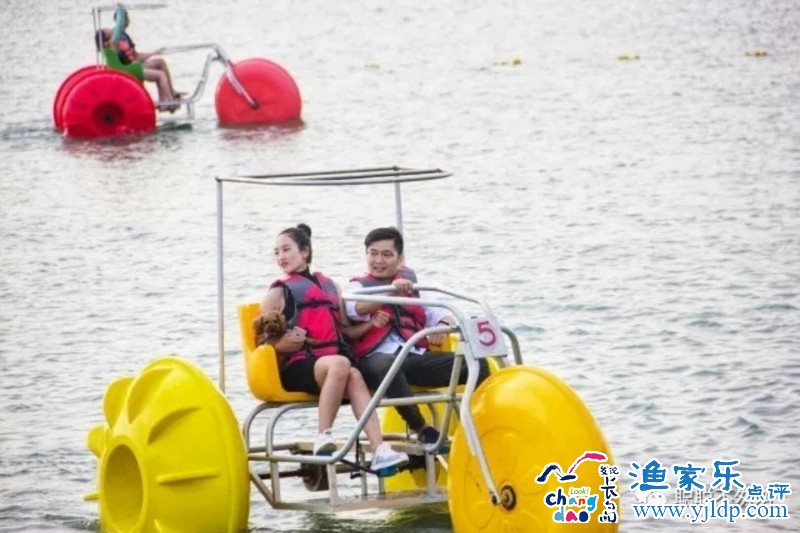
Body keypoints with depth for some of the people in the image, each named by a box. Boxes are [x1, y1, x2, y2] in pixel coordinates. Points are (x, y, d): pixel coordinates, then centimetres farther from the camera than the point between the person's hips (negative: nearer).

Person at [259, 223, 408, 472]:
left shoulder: (328, 285, 22)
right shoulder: (279, 292, 10)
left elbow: (346, 329, 26)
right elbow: (262, 341, 6)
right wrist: (280, 344, -15)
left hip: (331, 365, 3)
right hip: (296, 367, -3)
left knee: (354, 376, -33)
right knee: (340, 364, -36)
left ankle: (380, 451, -46)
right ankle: (323, 438, -35)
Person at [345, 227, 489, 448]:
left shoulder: (411, 287, 30)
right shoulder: (358, 286, 18)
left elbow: (438, 313, 21)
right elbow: (356, 309, -7)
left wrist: (442, 324, -6)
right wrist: (392, 291, -24)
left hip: (417, 357, 4)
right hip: (376, 358, -4)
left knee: (477, 364, -19)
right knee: (388, 366, -43)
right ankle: (422, 430, -35)